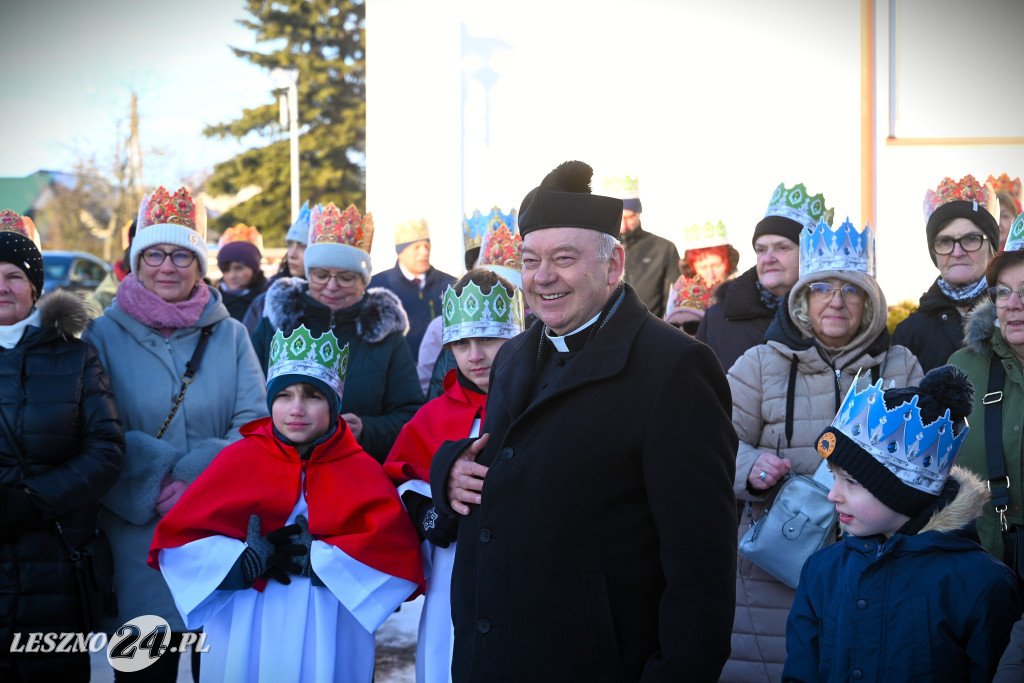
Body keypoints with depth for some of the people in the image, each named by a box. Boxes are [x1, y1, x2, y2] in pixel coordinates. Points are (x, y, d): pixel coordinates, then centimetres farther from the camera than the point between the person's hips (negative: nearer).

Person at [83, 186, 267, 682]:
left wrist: (194, 476, -16)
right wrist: (163, 488, -18)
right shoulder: (104, 335, 3)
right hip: (136, 536, -1)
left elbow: (254, 424, -1)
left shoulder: (229, 335, 8)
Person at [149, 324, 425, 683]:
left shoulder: (363, 472, 2)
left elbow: (400, 552, -11)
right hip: (247, 639, 0)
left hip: (329, 643, 0)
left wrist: (315, 559, -17)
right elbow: (176, 540, -3)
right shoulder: (239, 460, 3)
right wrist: (251, 560, -16)